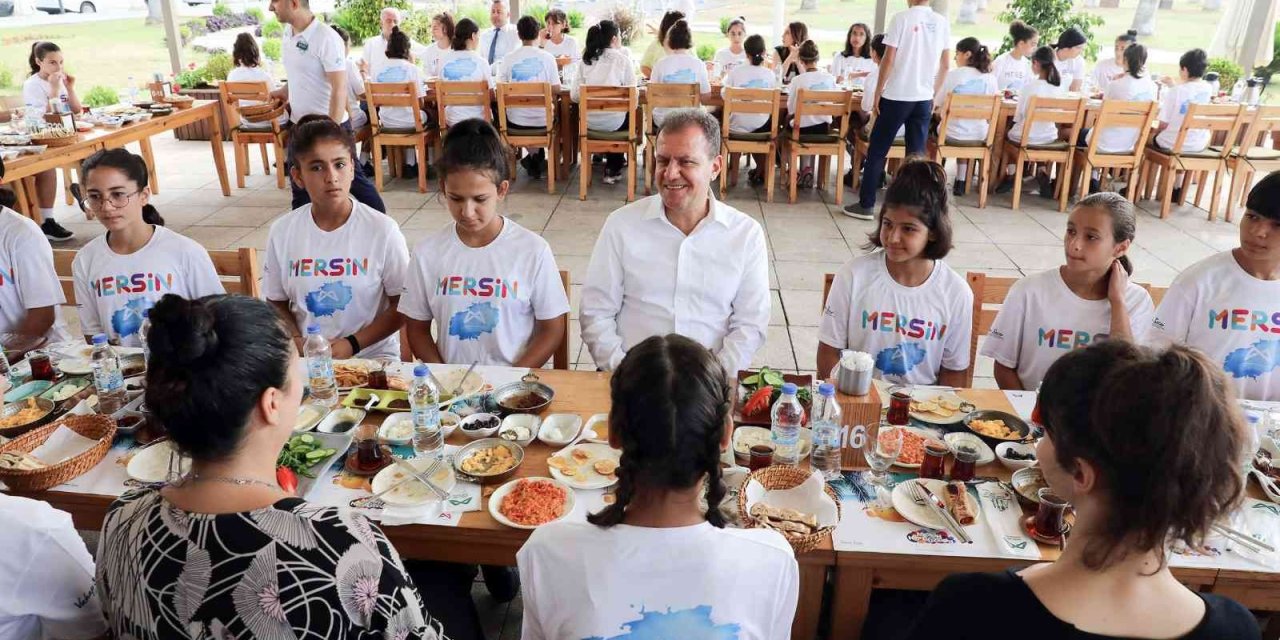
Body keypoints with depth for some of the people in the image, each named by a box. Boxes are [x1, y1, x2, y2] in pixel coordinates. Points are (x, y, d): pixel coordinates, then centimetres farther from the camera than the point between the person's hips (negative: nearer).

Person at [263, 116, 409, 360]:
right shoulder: (282, 232, 1)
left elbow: (402, 306, -3)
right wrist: (297, 342, -8)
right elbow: (277, 303, 11)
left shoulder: (382, 230, -8)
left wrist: (352, 344, -12)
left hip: (372, 354, -2)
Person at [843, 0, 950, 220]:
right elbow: (945, 65, 8)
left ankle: (866, 205, 8)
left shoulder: (902, 18, -8)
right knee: (917, 154, 9)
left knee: (876, 151, 5)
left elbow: (889, 60, -10)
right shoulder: (942, 22, 5)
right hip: (924, 98, 4)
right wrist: (934, 95, 19)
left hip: (897, 96, -4)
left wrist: (877, 94, -2)